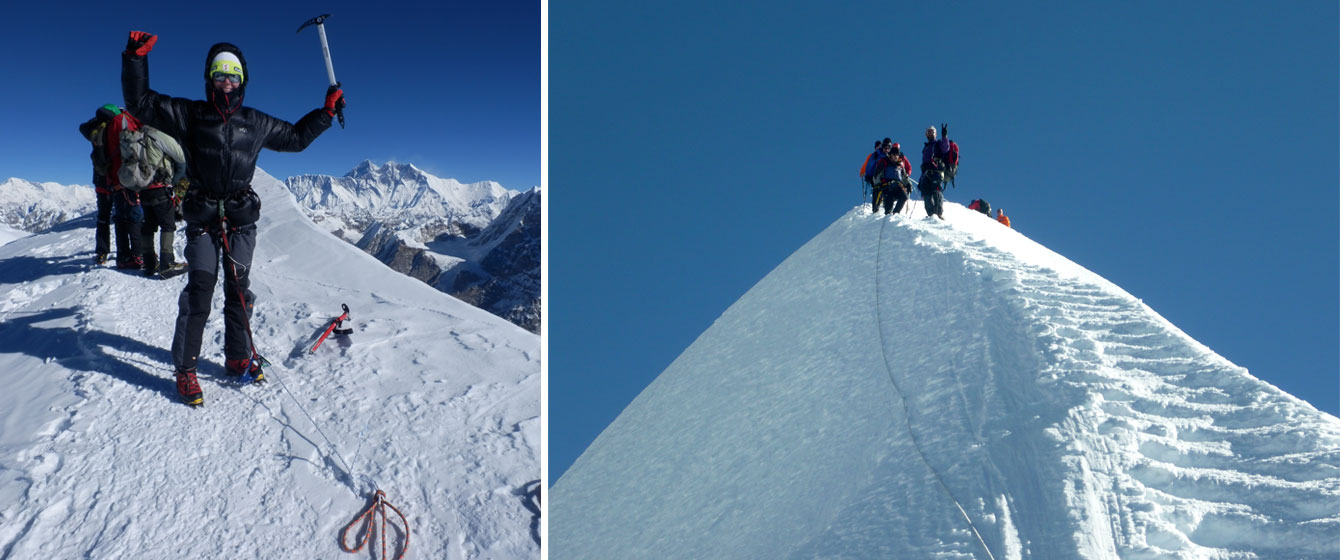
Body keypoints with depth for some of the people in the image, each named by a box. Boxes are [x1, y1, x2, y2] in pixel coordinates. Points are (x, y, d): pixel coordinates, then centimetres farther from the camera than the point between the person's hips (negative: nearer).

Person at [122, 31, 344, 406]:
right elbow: (140, 103, 2)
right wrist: (136, 58, -8)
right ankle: (186, 369, 0)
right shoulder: (189, 115, 3)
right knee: (199, 290, -8)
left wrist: (326, 112, 17)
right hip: (202, 217, -3)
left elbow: (296, 137, 22)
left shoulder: (256, 124, 10)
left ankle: (238, 358, 19)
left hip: (241, 218, 3)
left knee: (239, 290, 7)